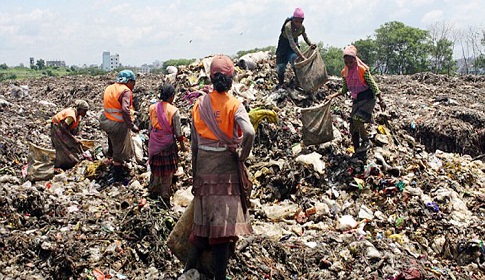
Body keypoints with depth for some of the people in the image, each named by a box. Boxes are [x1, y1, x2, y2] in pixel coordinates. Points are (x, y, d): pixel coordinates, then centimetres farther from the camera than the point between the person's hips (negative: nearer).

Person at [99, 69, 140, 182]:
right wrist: (132, 126, -23)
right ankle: (118, 177, 15)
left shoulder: (109, 88, 7)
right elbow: (125, 110, -28)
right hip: (118, 125, -7)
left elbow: (108, 104, 11)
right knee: (120, 152, 6)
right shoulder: (126, 91, -17)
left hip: (106, 121, 7)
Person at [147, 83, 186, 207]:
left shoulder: (153, 108, -2)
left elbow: (150, 127, 6)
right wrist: (182, 145, 3)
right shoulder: (173, 111, -16)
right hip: (167, 145, -4)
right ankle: (165, 196, 14)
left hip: (154, 144, 5)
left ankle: (153, 192, 30)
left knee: (155, 169, 20)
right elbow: (178, 132, -11)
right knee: (167, 171, 8)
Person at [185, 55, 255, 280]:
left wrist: (195, 173, 14)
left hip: (204, 166, 4)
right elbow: (249, 132, -25)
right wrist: (242, 155, -8)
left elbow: (194, 144, 6)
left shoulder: (199, 104, 2)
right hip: (226, 167, -4)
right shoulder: (234, 105, -8)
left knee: (204, 219, 15)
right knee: (224, 221, 2)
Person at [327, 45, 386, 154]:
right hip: (356, 100, 7)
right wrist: (333, 95, 4)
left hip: (367, 98, -7)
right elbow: (345, 89, 16)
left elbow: (372, 84, -10)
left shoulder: (362, 69, -13)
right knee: (353, 128, 4)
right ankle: (357, 151, 14)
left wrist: (381, 100, -13)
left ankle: (366, 141, -4)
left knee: (357, 120, -25)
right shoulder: (345, 72, 5)